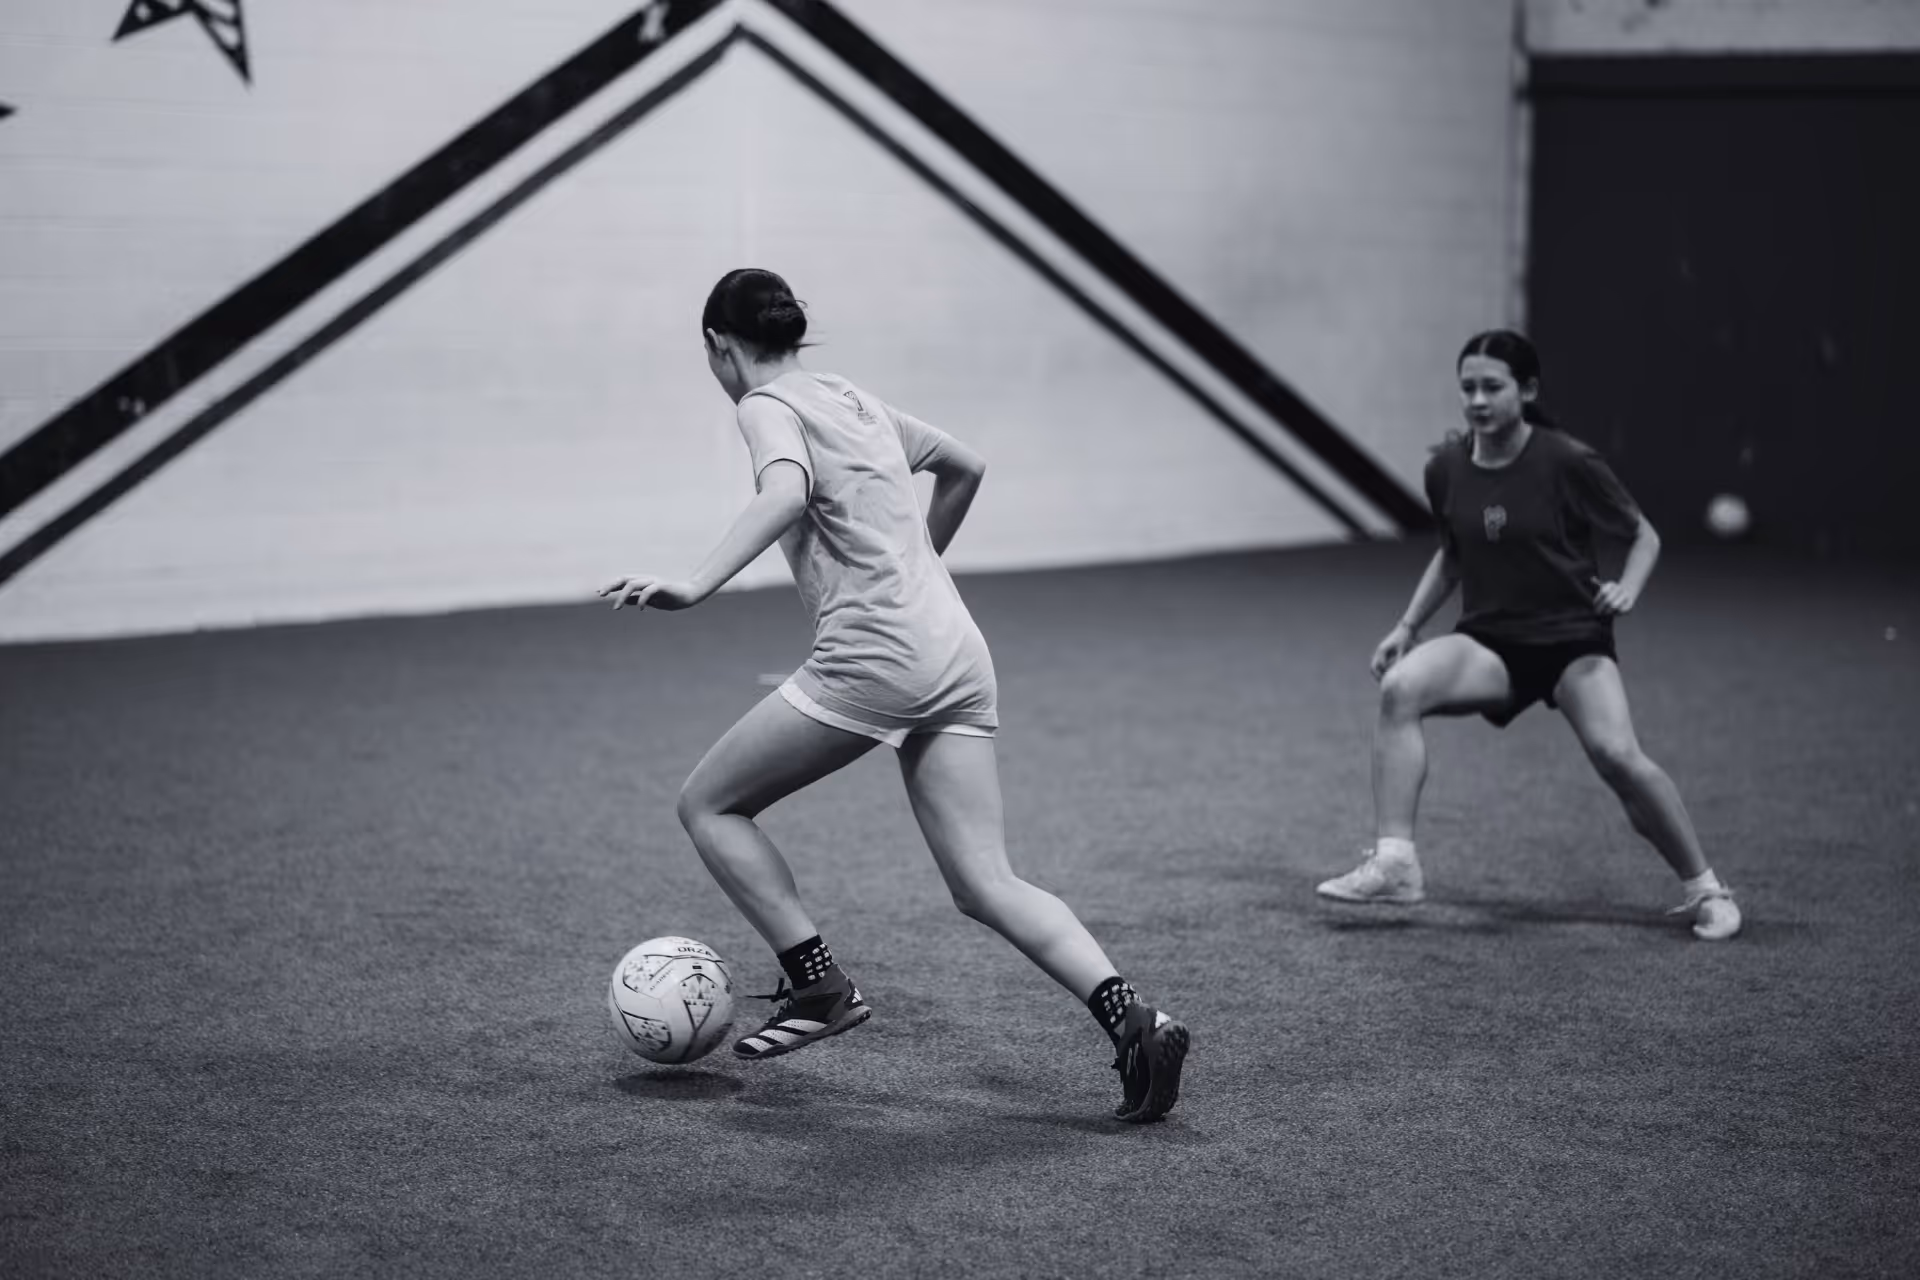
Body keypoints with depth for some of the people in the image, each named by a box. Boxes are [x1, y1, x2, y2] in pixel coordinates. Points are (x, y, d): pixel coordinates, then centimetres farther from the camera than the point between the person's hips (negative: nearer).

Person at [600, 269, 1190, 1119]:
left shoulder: (767, 405, -1)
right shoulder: (854, 399, 22)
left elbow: (787, 492, -24)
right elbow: (965, 468, 35)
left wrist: (696, 587, -33)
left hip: (873, 657, -8)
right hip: (956, 651, 8)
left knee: (708, 804, 10)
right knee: (986, 887, 4)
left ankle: (819, 987, 5)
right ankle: (1132, 1022, -13)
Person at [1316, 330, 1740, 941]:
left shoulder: (1567, 462, -12)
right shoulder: (1446, 469, 0)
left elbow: (1644, 535, 1)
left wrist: (1627, 589, -18)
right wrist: (1407, 627, 10)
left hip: (1571, 637, -3)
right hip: (1487, 641, 4)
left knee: (1617, 754, -25)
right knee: (1400, 687, -25)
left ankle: (1704, 889, -2)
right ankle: (1393, 862, -24)